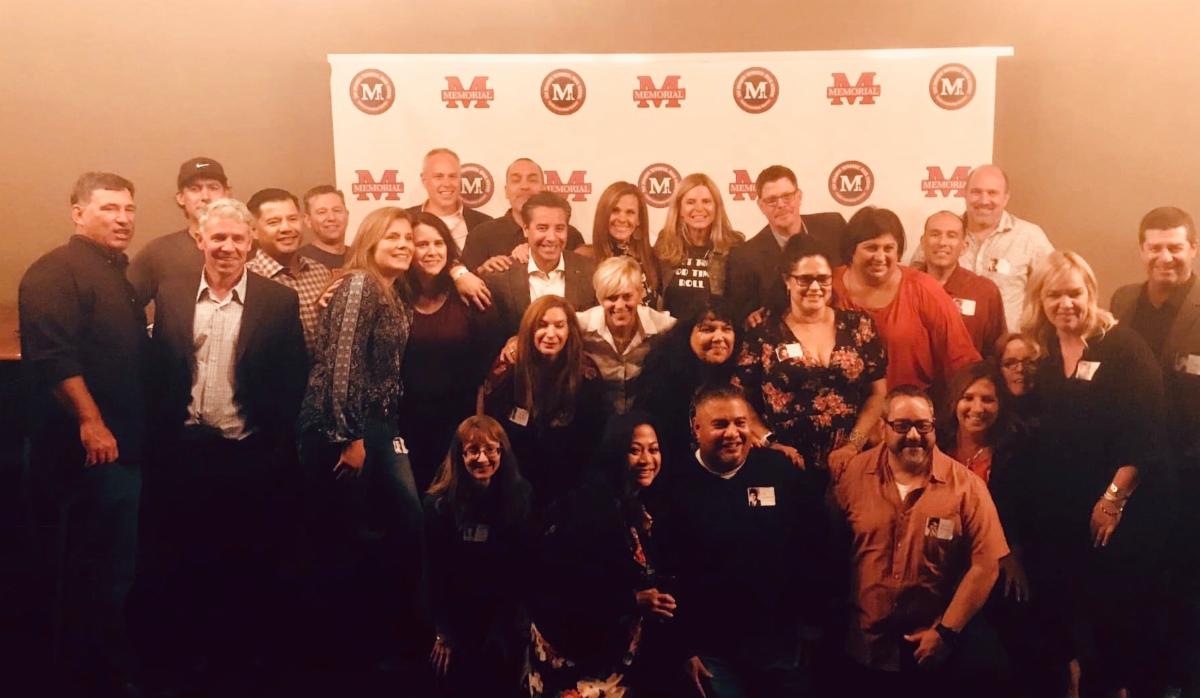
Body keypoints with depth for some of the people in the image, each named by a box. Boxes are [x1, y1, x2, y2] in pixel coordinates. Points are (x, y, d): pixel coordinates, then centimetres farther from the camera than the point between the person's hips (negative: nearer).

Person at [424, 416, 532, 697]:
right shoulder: (439, 504, -12)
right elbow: (433, 574, -8)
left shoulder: (520, 498, -8)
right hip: (457, 624, -1)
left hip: (506, 625, 1)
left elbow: (526, 568, -4)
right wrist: (442, 633, -8)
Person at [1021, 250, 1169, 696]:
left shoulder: (1123, 346, -10)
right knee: (1073, 606, 12)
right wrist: (1037, 499, 1)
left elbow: (1147, 432, -14)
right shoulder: (1039, 351, 4)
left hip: (1123, 507, -4)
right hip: (1060, 509, 4)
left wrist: (1114, 497, -15)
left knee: (1126, 609, 5)